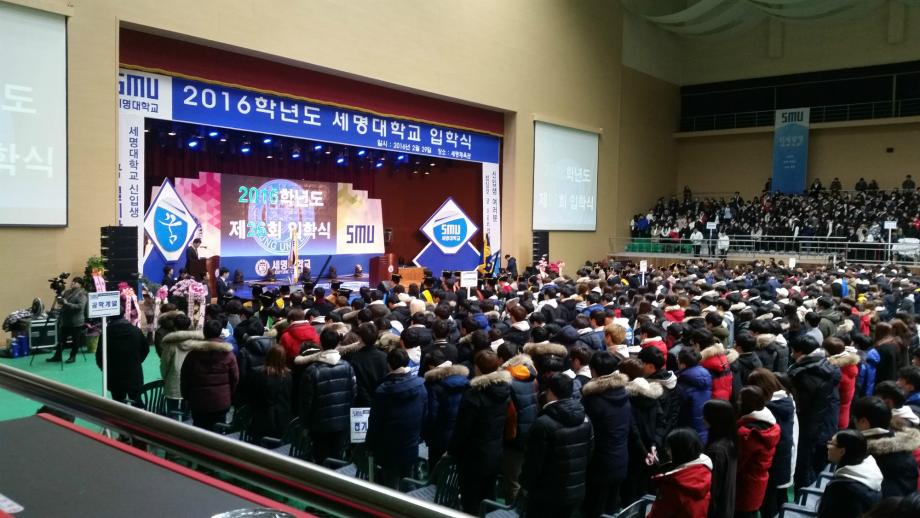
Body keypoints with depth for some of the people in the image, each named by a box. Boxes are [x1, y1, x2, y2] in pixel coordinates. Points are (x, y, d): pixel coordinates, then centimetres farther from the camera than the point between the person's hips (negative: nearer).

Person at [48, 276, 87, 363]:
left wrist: (67, 303, -24)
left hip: (76, 322, -7)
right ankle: (57, 356, 19)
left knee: (75, 340, 4)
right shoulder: (67, 292, 11)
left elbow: (80, 306, -21)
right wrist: (60, 300, -4)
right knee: (61, 339, 11)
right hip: (65, 321, 7)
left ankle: (72, 357, 15)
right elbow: (60, 300, 19)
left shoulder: (82, 294, -10)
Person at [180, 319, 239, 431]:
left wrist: (186, 396, 16)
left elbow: (184, 378, 2)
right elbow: (235, 378, -3)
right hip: (221, 402, 0)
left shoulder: (193, 353, -5)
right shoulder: (228, 354, -8)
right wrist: (229, 396, 13)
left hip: (198, 401, 0)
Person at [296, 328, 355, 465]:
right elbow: (353, 392, -1)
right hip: (342, 421, 3)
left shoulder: (312, 370, -15)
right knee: (337, 459, 12)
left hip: (320, 423, -3)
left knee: (321, 461, 9)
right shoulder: (346, 367, -6)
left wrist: (305, 422, 3)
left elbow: (306, 400, -10)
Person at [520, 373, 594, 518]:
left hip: (547, 495, -6)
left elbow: (534, 461, -17)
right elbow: (589, 455, 7)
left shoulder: (544, 423, -21)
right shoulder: (585, 420, 2)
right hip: (576, 492, 6)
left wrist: (526, 484, 0)